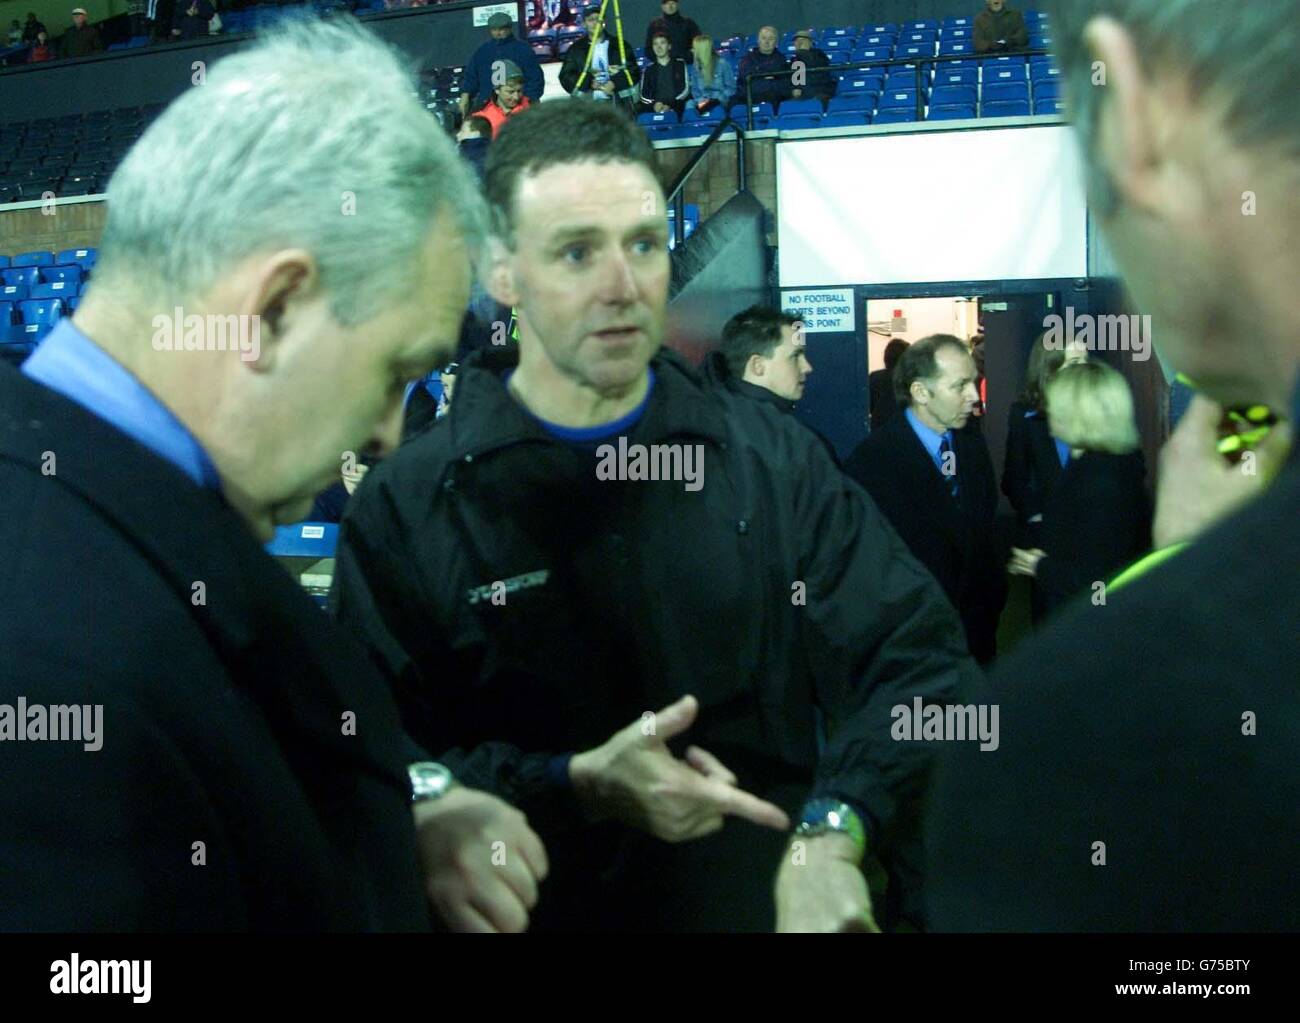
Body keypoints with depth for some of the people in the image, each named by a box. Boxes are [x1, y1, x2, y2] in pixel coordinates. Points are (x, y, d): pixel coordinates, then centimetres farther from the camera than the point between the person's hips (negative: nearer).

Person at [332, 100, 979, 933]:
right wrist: (578, 790, -16)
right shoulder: (406, 509, -2)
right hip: (545, 904, -1)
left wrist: (831, 833, -15)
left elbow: (917, 658, 0)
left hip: (778, 897, 2)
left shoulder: (771, 459, 4)